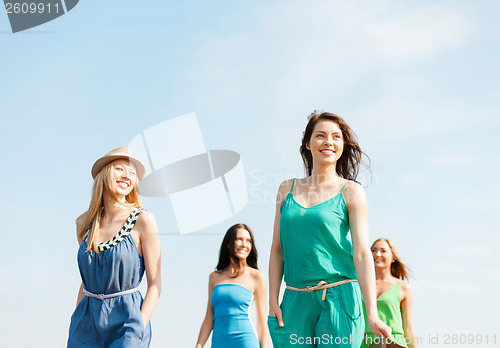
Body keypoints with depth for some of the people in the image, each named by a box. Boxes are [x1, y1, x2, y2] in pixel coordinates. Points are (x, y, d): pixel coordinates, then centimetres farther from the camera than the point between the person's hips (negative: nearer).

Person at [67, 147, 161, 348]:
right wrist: (75, 323, 14)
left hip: (125, 319, -3)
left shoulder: (143, 220, -7)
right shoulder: (84, 223, 6)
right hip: (86, 321, 4)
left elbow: (155, 284, -7)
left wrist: (138, 330, -15)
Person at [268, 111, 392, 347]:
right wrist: (273, 301, 4)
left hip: (338, 296, -3)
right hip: (296, 300, 3)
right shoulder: (287, 189, 9)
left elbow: (361, 253, -7)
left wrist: (372, 315, -14)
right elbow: (277, 249, 10)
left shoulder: (350, 191, 0)